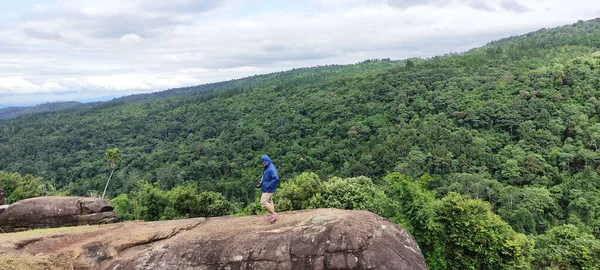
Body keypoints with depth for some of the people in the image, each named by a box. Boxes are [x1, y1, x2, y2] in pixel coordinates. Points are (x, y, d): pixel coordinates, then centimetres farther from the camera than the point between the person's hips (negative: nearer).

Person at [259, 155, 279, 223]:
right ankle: (271, 215, 22)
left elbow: (276, 179, -29)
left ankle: (273, 214, -6)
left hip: (268, 189, -10)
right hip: (266, 189, 10)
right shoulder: (267, 168, 10)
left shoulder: (271, 169, -21)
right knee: (269, 202, 15)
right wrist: (261, 184, 13)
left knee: (263, 202, -12)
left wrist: (268, 185, -24)